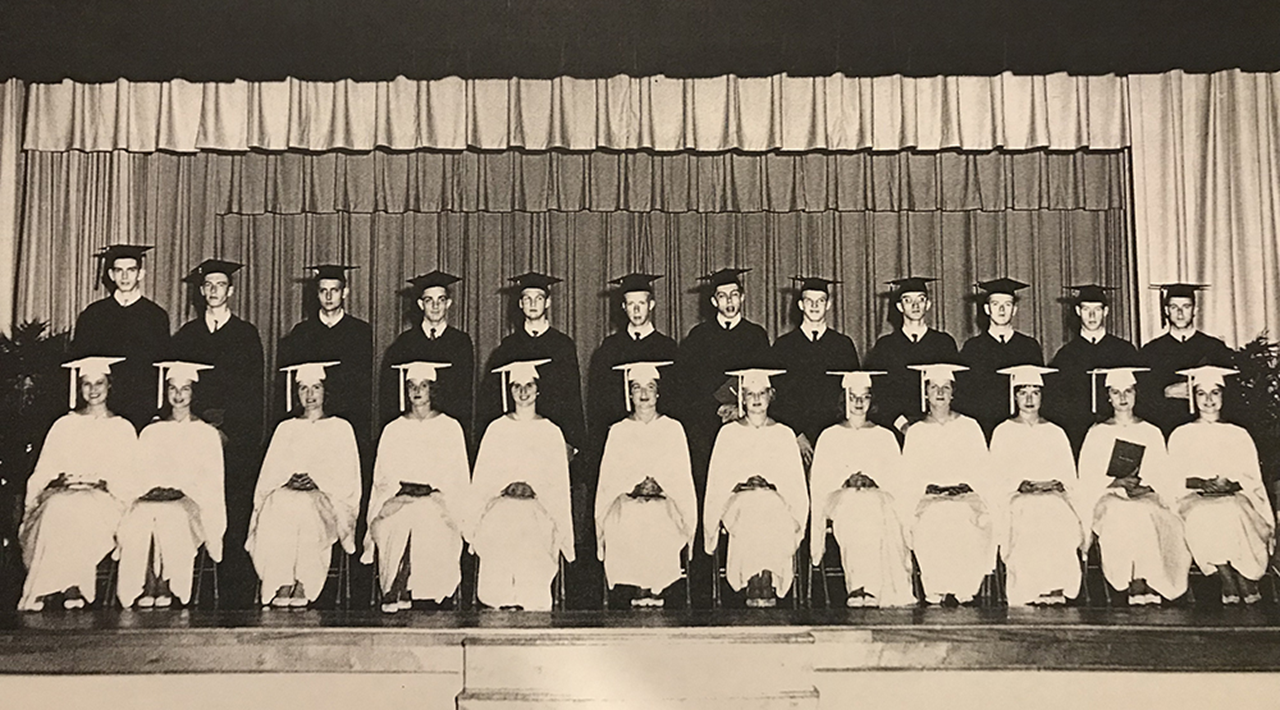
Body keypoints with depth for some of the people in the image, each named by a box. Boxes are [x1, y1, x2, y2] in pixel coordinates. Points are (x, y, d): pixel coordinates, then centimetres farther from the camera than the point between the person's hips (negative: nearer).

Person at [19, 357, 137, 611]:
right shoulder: (64, 425, 21)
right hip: (63, 493, 1)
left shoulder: (122, 428, 17)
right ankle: (71, 588, -41)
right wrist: (61, 479, -9)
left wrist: (100, 481, -10)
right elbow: (44, 471, 14)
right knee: (58, 512, -36)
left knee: (84, 515, -37)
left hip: (105, 498, -1)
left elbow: (129, 477, 8)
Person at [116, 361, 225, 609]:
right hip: (150, 497, 2)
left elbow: (213, 481, 10)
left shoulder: (207, 434, 17)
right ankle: (146, 589, -32)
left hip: (190, 500, -2)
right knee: (141, 518, -33)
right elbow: (139, 475, 16)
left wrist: (182, 491, -7)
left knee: (169, 517, -36)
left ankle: (166, 587, -31)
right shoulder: (151, 432, 23)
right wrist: (151, 492, -3)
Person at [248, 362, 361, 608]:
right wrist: (289, 479, -7)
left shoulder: (340, 428, 16)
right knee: (275, 516, -32)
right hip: (285, 493, 2)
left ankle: (302, 588, -32)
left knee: (307, 515, -35)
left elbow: (346, 475, 7)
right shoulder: (285, 429, 23)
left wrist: (316, 480, -10)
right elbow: (270, 472, 14)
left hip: (325, 496, -1)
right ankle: (281, 587, -32)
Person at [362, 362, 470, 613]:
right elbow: (382, 476, 13)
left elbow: (459, 476, 7)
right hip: (398, 495, 1)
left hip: (437, 498, -1)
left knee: (428, 521, -26)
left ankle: (396, 592, -18)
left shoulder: (450, 427, 11)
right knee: (393, 522, -26)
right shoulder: (393, 430, 16)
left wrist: (436, 495, -5)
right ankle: (401, 594, -22)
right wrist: (398, 493, -2)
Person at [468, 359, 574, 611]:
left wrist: (562, 532, 7)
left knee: (535, 591, -10)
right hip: (501, 513, 0)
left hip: (537, 517, 0)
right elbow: (481, 478, 11)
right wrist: (474, 526, 6)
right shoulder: (497, 429, 10)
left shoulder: (551, 433, 10)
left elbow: (560, 486, 11)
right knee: (499, 587, -9)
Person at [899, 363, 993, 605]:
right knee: (932, 523, -27)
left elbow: (982, 471, 9)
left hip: (967, 495, 0)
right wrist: (923, 495, -9)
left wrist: (979, 500, -6)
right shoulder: (915, 432, 14)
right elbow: (909, 476, 9)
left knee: (968, 522, -26)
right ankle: (934, 590, -20)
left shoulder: (969, 427, 14)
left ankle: (964, 588, -19)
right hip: (929, 497, 0)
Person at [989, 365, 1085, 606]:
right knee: (1030, 524, -26)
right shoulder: (1004, 432, 12)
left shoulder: (1055, 433, 19)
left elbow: (1069, 475, 14)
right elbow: (999, 474, 4)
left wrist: (1056, 484, -3)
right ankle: (1030, 593, -25)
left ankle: (1058, 589, -25)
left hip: (1054, 496, 2)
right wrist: (1023, 484, -9)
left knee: (1062, 521, -25)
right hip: (1016, 497, -2)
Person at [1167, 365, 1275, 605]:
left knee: (1231, 513, -36)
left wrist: (1230, 484, -12)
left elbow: (1252, 479, 10)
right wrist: (1202, 484, -13)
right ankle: (1231, 583, -32)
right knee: (1203, 516, -36)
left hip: (1235, 498, 0)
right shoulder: (1181, 435, 16)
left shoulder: (1238, 435, 18)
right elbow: (1175, 479, 7)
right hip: (1194, 499, 0)